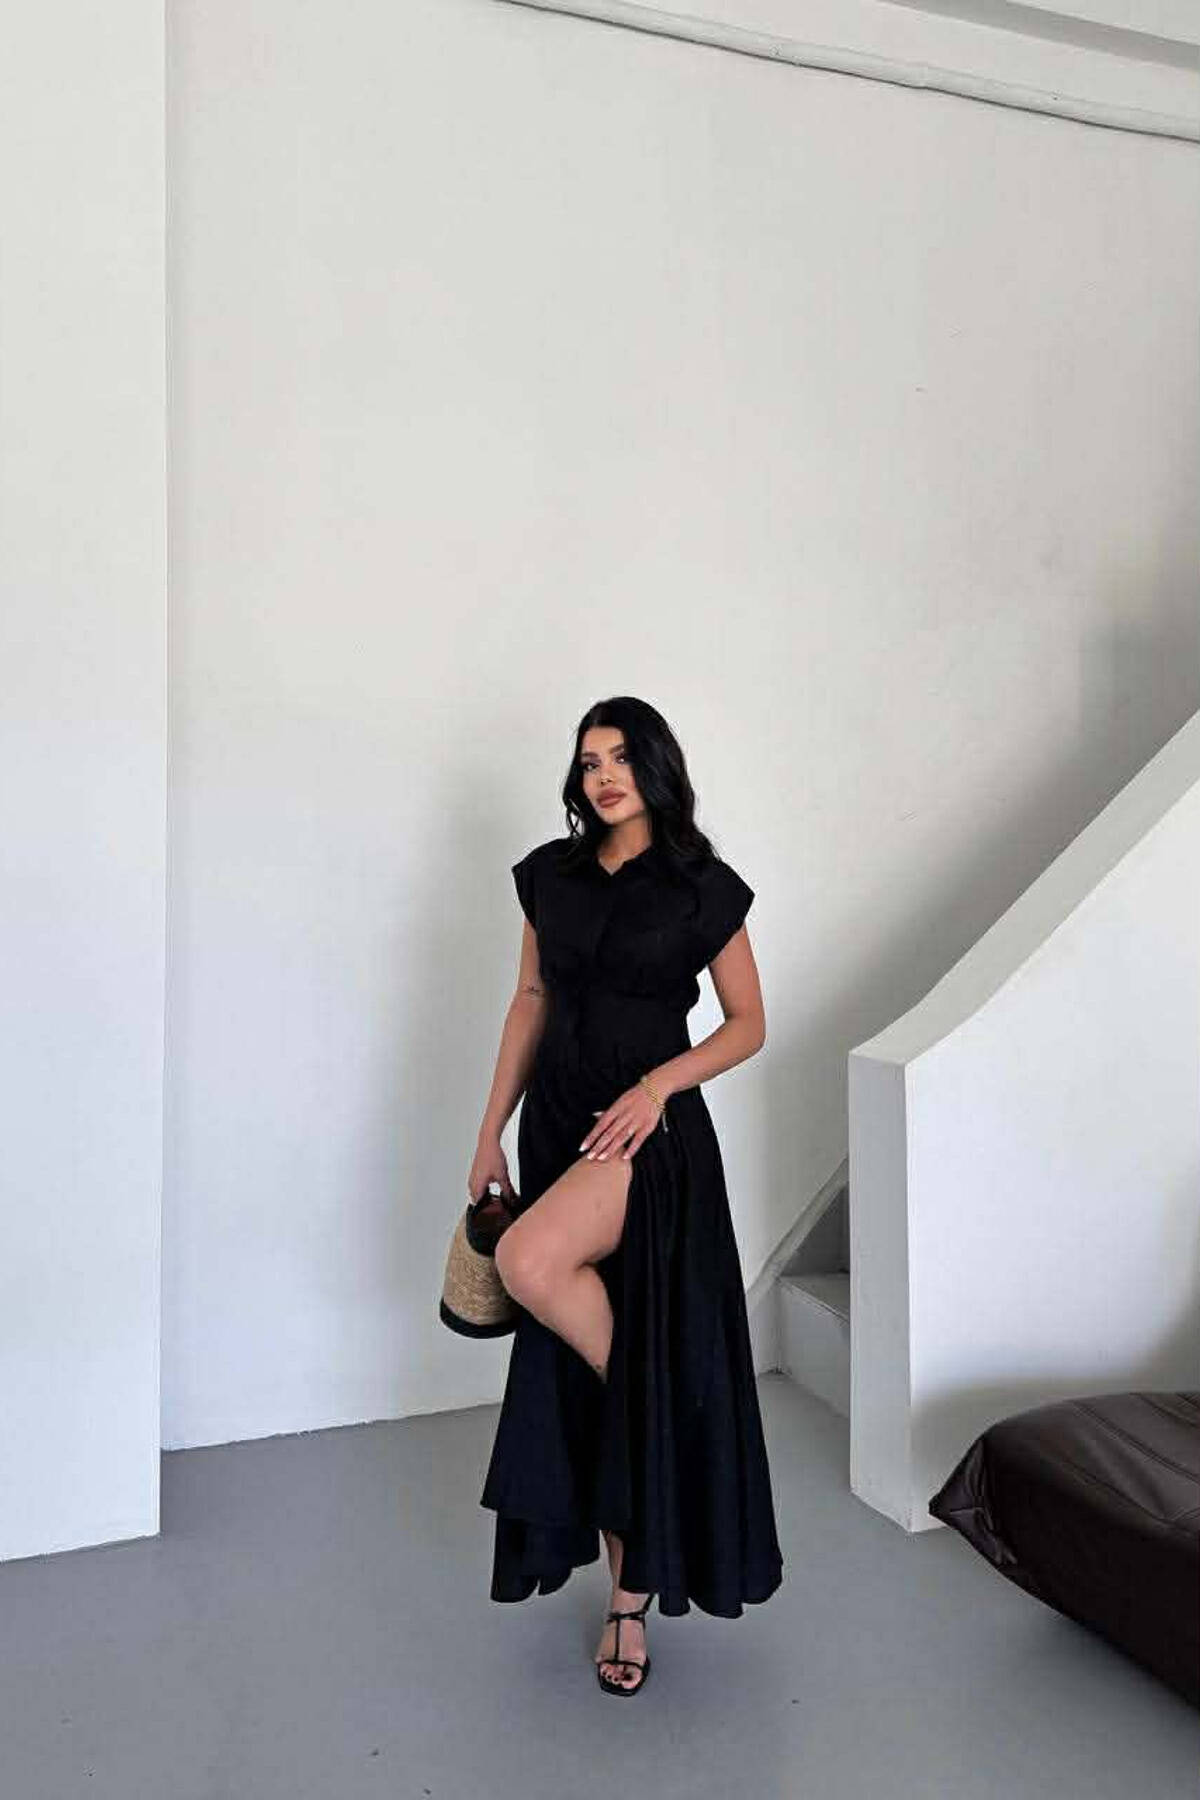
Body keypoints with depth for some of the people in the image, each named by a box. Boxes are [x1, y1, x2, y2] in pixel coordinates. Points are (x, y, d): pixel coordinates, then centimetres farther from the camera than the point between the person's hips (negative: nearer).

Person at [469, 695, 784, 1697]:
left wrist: (660, 1081, -17)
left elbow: (749, 1024, 0)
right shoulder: (551, 874, 8)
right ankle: (628, 1600, 28)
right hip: (559, 1130, 5)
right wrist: (492, 1131, 9)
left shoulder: (703, 888, -4)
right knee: (580, 1381, 8)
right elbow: (532, 1001, 13)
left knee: (530, 1262, -30)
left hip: (649, 1134, -5)